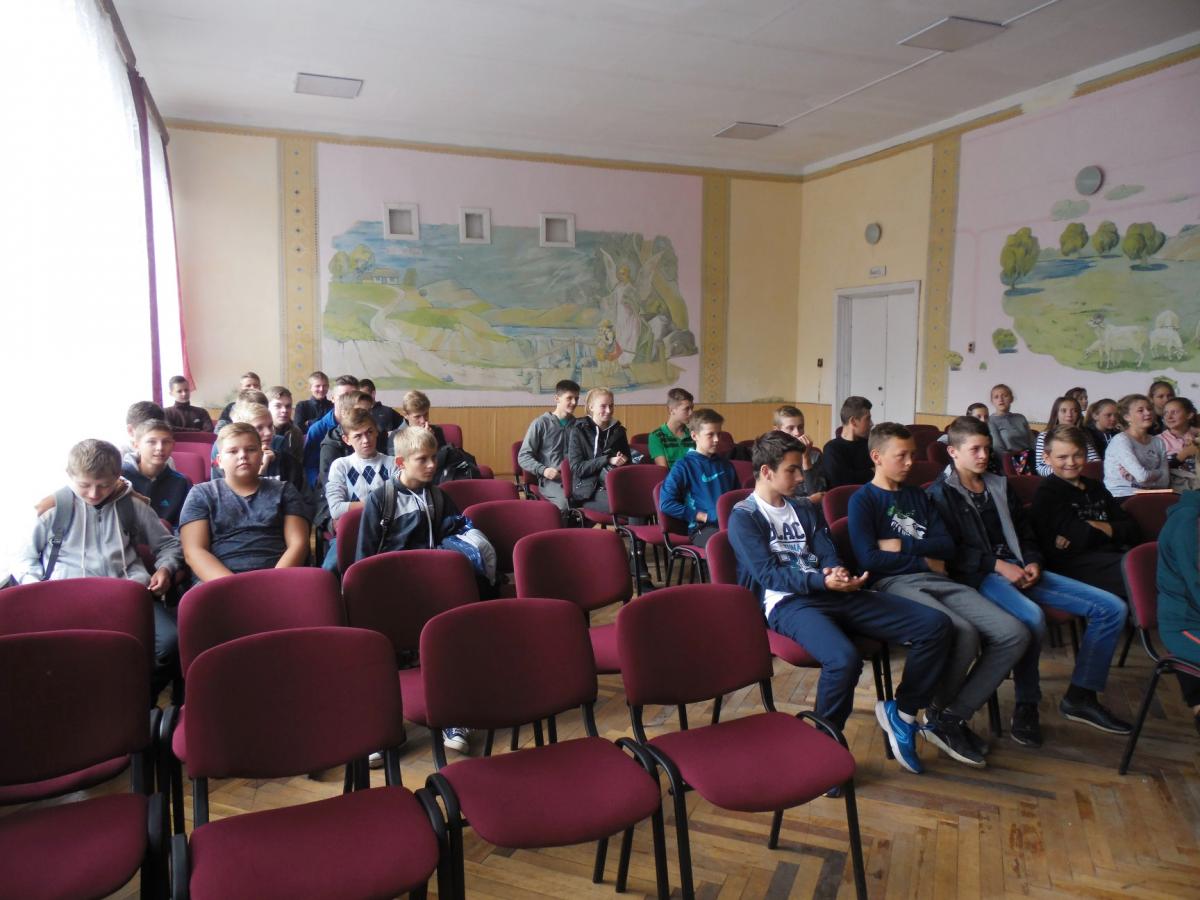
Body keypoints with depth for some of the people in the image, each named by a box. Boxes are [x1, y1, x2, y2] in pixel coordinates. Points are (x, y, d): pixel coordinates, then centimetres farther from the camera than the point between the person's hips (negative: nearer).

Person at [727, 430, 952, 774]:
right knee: (844, 658, -38)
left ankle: (902, 712, 8)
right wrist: (822, 581, -26)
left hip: (831, 594, 7)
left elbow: (829, 553, 11)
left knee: (935, 624, -8)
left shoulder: (805, 509, 22)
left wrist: (837, 572, -15)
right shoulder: (744, 517, 2)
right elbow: (768, 574, -11)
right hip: (787, 603, -6)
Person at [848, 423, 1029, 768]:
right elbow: (869, 558, -11)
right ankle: (936, 714, -4)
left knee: (1015, 634, -13)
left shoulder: (919, 496, 22)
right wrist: (924, 560, 0)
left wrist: (902, 546, -4)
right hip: (893, 584, -7)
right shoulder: (863, 500, 3)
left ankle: (953, 716, -7)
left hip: (937, 581, 7)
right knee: (963, 634, -32)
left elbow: (946, 546, 12)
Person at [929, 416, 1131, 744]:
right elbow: (949, 550, -9)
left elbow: (1023, 530, 22)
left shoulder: (998, 485, 21)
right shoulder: (941, 493, 1)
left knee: (1112, 608, -5)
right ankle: (1026, 705, -17)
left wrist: (1032, 561, 2)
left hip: (1018, 568, 7)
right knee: (1032, 616, -38)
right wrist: (998, 565, -18)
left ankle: (1080, 696, 3)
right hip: (979, 576, -7)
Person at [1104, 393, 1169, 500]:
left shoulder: (1158, 443, 14)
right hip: (1122, 498, -6)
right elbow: (1142, 476, -18)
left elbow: (1165, 482, 3)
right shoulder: (1120, 440, -7)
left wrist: (1134, 477, -12)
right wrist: (1159, 473, 3)